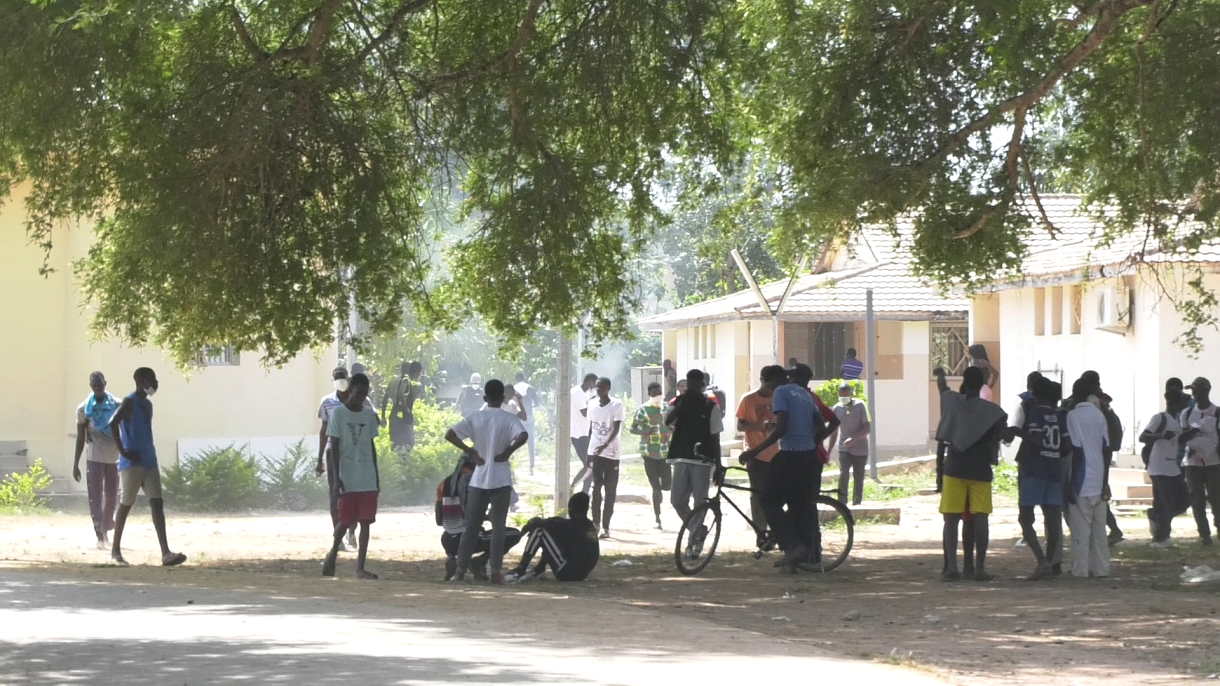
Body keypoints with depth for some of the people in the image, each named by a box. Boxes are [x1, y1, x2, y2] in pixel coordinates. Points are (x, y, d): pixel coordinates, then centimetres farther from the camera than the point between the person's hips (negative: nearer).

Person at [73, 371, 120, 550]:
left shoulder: (117, 406, 1)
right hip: (94, 459, -2)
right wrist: (75, 464, 2)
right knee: (96, 498, -9)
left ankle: (106, 532, 22)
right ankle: (100, 536, -15)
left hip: (114, 458, 2)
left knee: (112, 498, 7)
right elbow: (80, 438, 4)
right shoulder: (84, 408, 0)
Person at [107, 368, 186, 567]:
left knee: (157, 503, -5)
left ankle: (166, 553, -14)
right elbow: (113, 423, -24)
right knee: (125, 505, 3)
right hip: (132, 463, -7)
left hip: (149, 462, 7)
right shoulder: (129, 402, -10)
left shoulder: (147, 405, 17)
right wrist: (122, 451, -22)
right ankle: (115, 550, 17)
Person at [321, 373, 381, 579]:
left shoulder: (369, 414, 10)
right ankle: (332, 554, 25)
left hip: (368, 479, 4)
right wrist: (336, 477, -11)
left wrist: (376, 475, 13)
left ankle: (360, 568, 0)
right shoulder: (338, 413, -4)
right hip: (347, 479, -4)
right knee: (345, 521, -1)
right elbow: (334, 446, -6)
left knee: (366, 522, -1)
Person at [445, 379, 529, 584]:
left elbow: (449, 435, -7)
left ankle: (461, 570, 5)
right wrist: (509, 450, -9)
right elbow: (523, 436, -23)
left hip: (479, 479, 2)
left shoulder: (474, 418, 1)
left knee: (471, 526, 8)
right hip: (501, 480, -2)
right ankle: (496, 571, -1)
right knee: (498, 526, 3)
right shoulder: (509, 419, -4)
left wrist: (469, 450, 0)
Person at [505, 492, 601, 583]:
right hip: (582, 574, 8)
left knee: (539, 531, -5)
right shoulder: (592, 527, 9)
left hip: (567, 573, -8)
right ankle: (538, 570, 26)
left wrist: (529, 524, 12)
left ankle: (520, 570, -4)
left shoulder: (571, 525, -13)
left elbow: (538, 522, -10)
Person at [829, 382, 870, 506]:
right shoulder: (837, 409, 1)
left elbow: (867, 427, -12)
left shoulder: (860, 406, -7)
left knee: (858, 479, 3)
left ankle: (856, 504, 15)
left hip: (860, 449, -1)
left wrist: (853, 439, -25)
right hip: (844, 449, 1)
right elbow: (834, 432, 10)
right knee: (843, 474, -19)